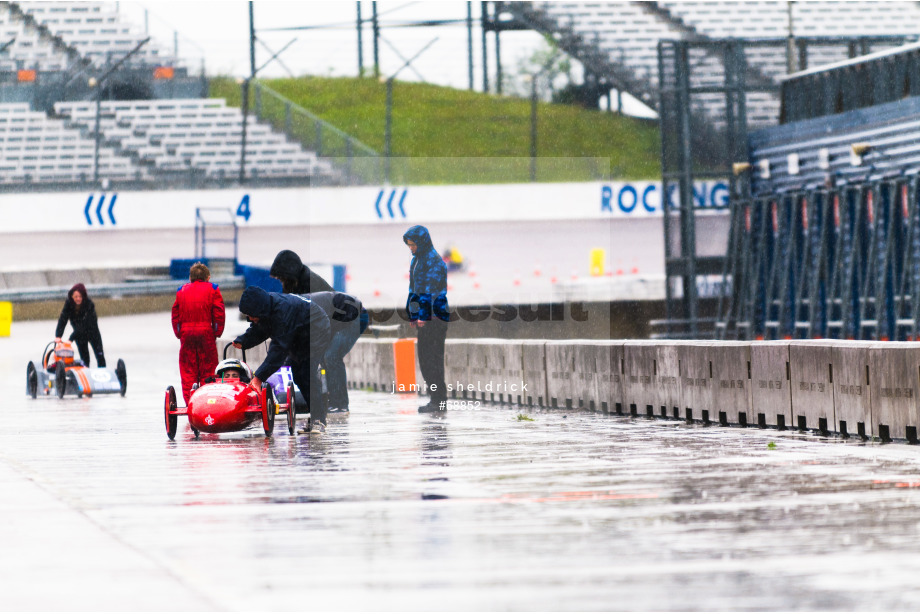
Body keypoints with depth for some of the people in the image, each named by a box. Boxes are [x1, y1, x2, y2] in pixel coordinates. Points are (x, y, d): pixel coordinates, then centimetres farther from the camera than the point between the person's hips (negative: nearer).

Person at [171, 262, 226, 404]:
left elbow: (175, 314, 10)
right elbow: (219, 313, -2)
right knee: (208, 370, 3)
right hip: (206, 332, -2)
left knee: (188, 371, 5)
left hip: (186, 333, 2)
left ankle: (190, 403, 0)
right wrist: (217, 333, 4)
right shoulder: (212, 289, 4)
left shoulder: (181, 291, 13)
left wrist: (179, 334, 12)